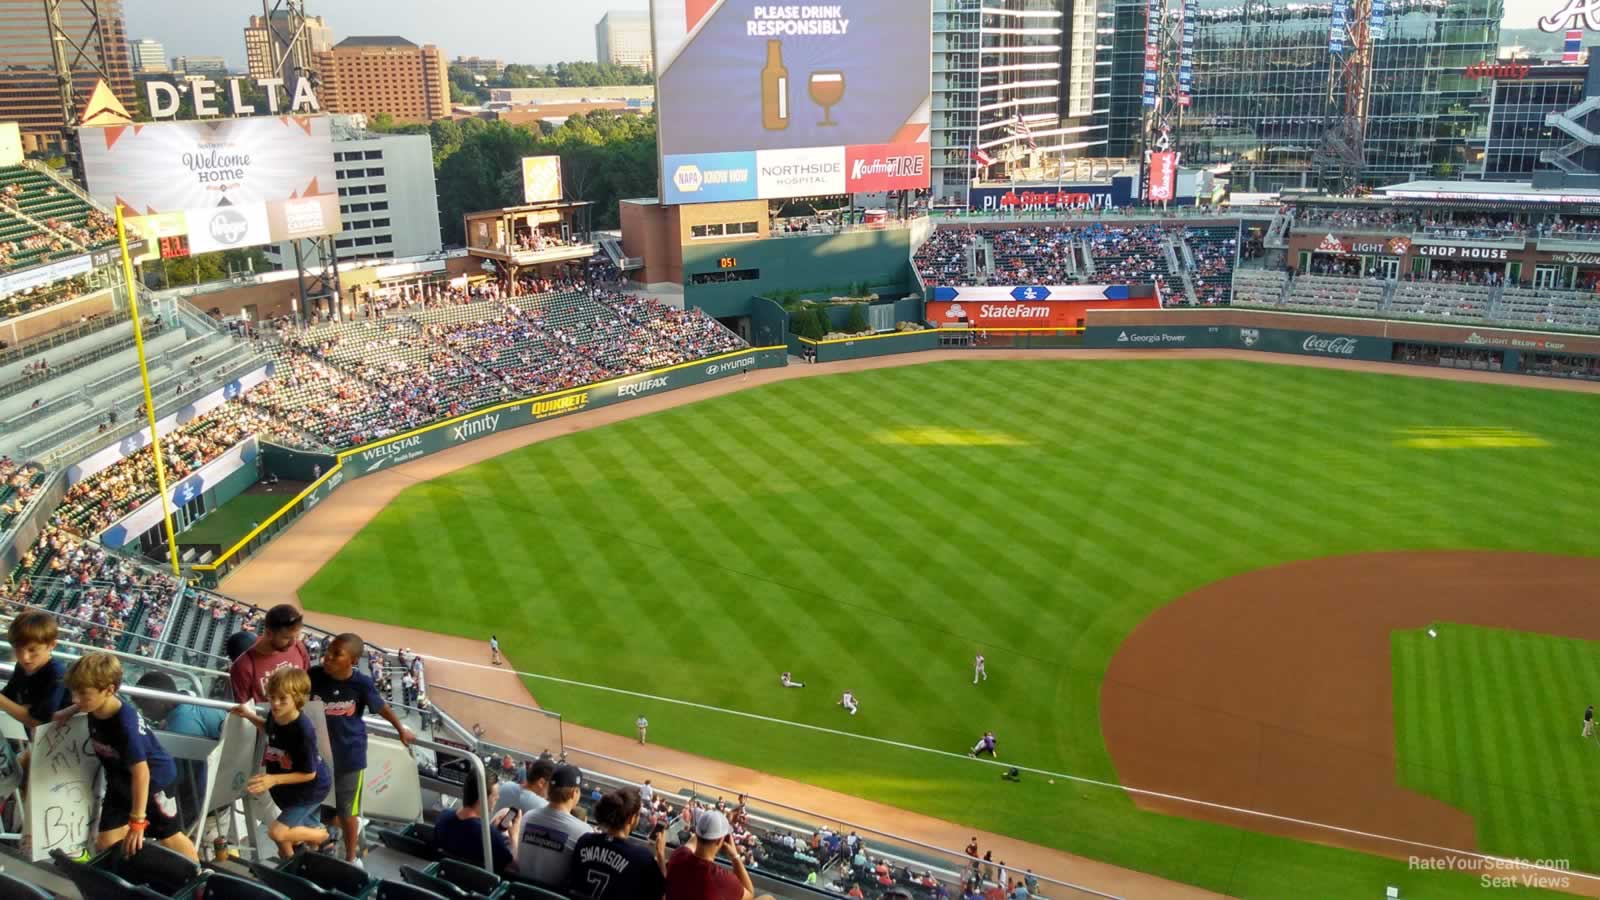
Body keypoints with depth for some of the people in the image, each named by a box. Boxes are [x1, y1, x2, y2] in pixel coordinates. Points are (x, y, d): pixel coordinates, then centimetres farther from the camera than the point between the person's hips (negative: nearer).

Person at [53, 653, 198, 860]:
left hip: (154, 779, -7)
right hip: (120, 781, 7)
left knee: (170, 837, 8)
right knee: (106, 843, 1)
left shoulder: (126, 724, -38)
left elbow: (141, 772, -35)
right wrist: (68, 712, -4)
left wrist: (137, 821, -32)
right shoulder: (97, 706, -16)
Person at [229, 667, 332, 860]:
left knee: (277, 832, -15)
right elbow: (271, 730, 14)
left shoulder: (303, 731, -34)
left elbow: (309, 773, -26)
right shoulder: (275, 717, -14)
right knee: (307, 831, 23)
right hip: (289, 787, 7)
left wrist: (274, 779, -31)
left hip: (311, 788, -7)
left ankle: (322, 835, 9)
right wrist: (250, 715, 2)